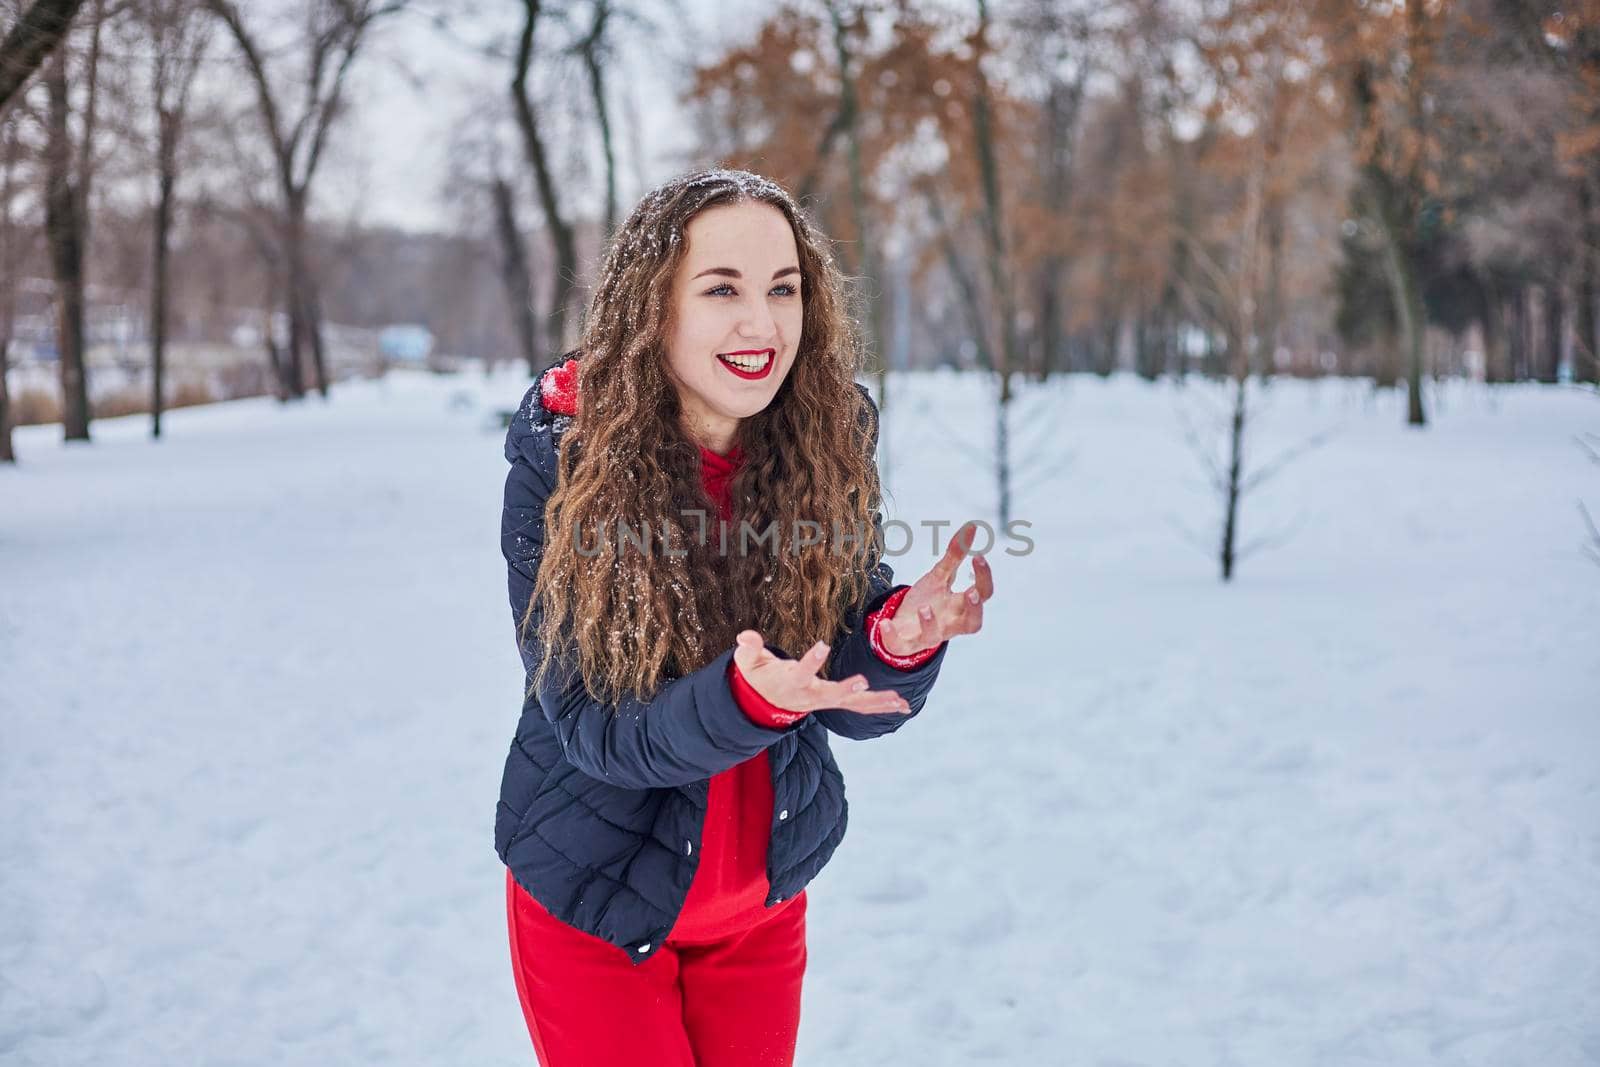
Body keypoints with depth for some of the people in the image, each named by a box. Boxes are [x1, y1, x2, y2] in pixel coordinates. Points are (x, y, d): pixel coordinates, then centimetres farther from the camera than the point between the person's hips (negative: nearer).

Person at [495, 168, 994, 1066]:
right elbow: (592, 729, -21)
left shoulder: (830, 443, -12)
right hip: (595, 904, -3)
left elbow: (857, 705, -11)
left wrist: (901, 641, -33)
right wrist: (748, 698, -39)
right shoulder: (560, 462, -19)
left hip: (766, 907, 3)